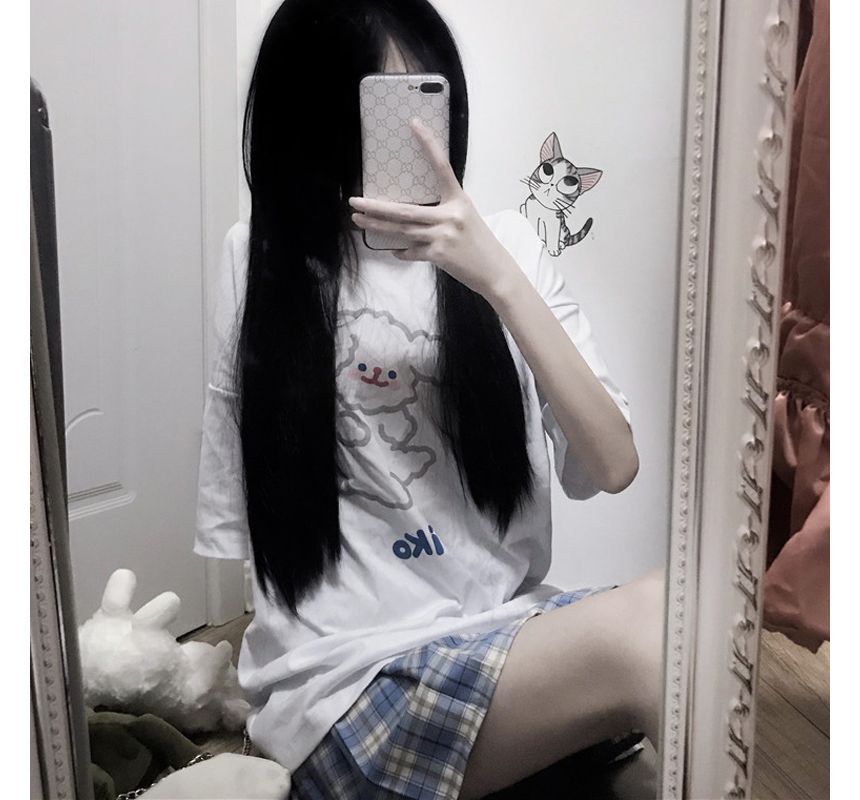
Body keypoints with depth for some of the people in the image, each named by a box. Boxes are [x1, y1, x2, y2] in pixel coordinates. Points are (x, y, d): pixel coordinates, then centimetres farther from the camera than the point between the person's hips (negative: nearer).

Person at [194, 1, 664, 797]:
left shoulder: (505, 245, 6)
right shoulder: (267, 263, 2)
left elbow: (612, 468, -5)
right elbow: (231, 527, 7)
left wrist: (498, 279, -14)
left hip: (514, 629, 3)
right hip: (348, 675, -2)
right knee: (644, 625, -30)